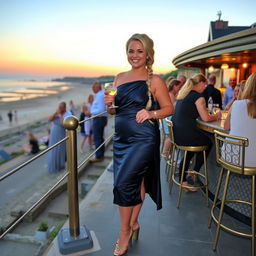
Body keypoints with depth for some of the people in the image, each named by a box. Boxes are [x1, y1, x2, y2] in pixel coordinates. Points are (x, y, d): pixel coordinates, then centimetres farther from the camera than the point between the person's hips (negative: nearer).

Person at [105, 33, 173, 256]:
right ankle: (133, 223, 35)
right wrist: (110, 104, -5)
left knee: (123, 182, -9)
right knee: (135, 182, 16)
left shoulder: (154, 80, -5)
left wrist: (151, 113, -21)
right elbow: (114, 111, 17)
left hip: (143, 139, -5)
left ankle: (125, 230, 14)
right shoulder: (120, 78, 10)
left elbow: (169, 108, -3)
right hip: (121, 137, 5)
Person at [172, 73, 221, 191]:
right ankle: (194, 173, 27)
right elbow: (206, 118, -12)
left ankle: (183, 181, 28)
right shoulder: (198, 96, -10)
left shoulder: (182, 93, 16)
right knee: (208, 143, 21)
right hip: (186, 135, -8)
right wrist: (216, 116, 9)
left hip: (176, 133, 8)